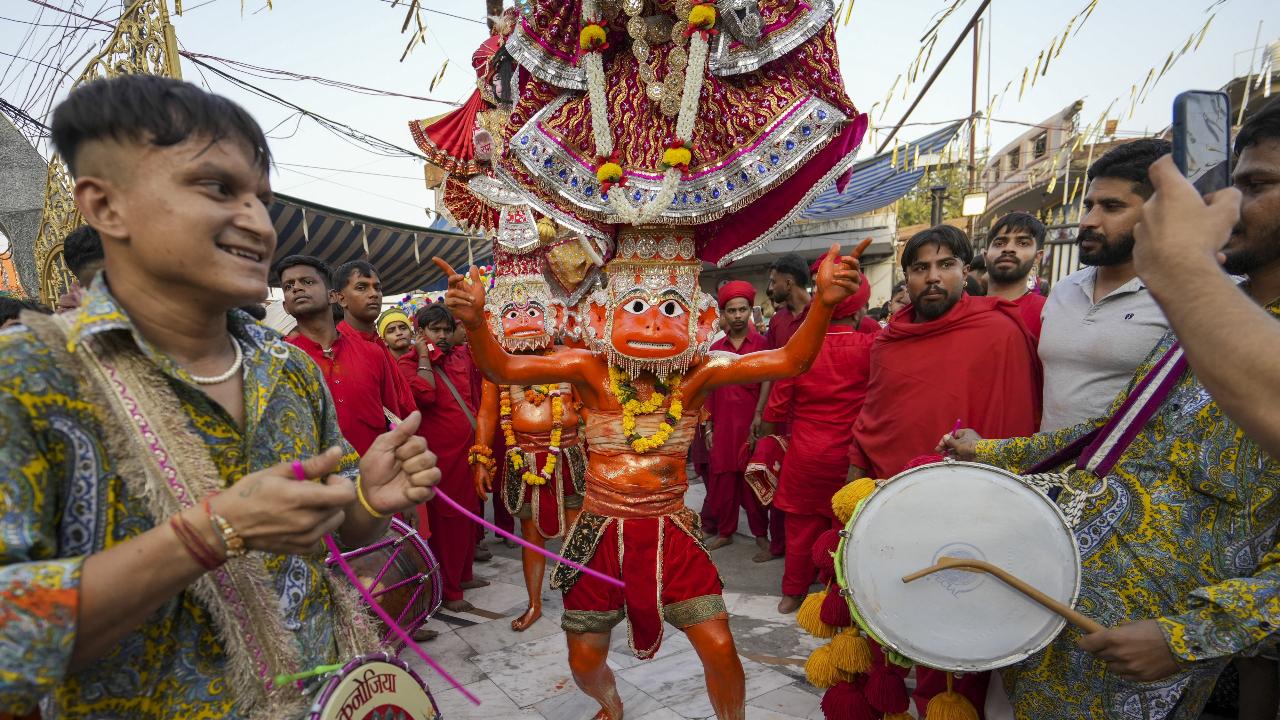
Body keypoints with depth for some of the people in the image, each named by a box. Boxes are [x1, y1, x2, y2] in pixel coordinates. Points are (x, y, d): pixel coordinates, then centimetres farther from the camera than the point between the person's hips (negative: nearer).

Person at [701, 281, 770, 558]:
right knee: (722, 480, 8)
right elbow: (710, 390, 12)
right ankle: (725, 531, 22)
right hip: (722, 423, 4)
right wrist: (708, 426, 8)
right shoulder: (715, 348, 9)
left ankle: (761, 535, 15)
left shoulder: (762, 344, -2)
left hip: (752, 423, -3)